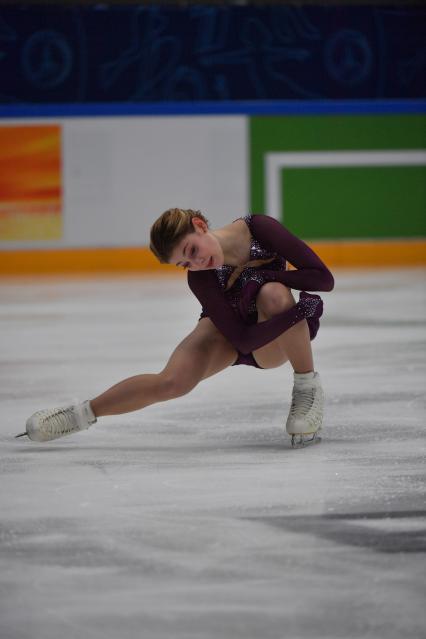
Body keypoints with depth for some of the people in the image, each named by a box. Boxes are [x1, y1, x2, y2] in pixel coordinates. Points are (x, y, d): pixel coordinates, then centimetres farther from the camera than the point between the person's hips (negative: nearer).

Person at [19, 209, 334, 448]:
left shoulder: (259, 229, -29)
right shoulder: (199, 280, -27)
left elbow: (323, 277, -26)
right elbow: (243, 339, -32)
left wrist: (265, 275, -30)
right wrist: (296, 312, -45)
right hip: (229, 332, 0)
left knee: (273, 295, -36)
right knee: (172, 381, -26)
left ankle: (308, 387, -17)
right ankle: (81, 414, -5)